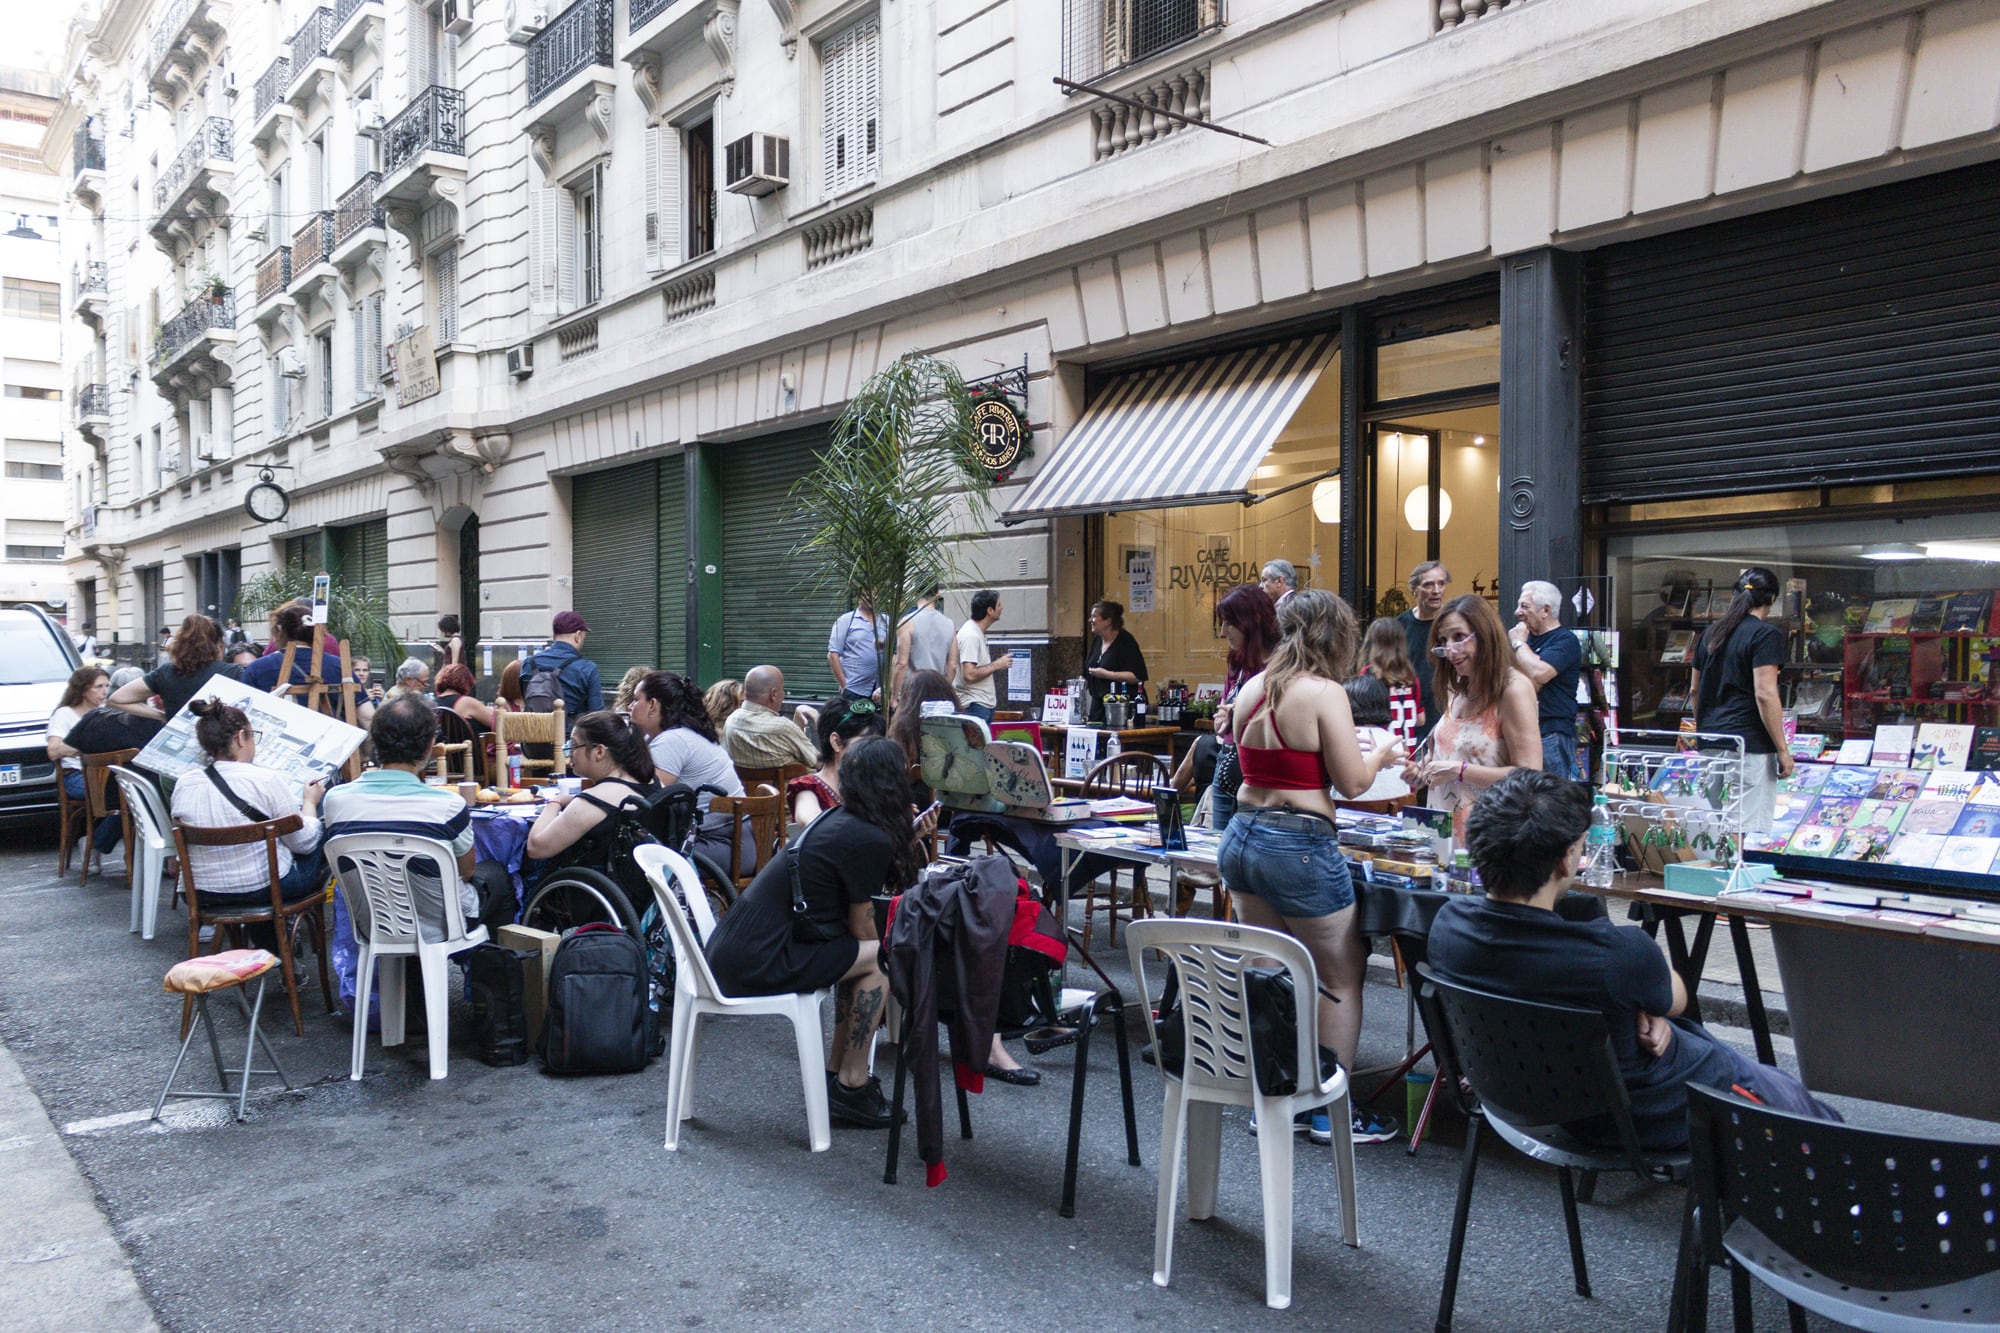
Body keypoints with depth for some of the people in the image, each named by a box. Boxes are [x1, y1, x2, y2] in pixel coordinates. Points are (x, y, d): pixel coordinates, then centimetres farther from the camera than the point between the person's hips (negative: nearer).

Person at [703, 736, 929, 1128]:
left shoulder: (838, 819, 12)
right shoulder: (871, 840, -13)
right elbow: (861, 927, -3)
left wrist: (908, 841, 17)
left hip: (728, 949, 9)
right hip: (757, 964, -9)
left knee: (857, 954, 19)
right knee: (877, 959, 2)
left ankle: (834, 1077, 25)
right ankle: (852, 1088, 9)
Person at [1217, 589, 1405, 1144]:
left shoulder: (1252, 688, 8)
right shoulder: (1324, 693, -14)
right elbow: (1352, 782, -12)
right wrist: (1382, 755, 8)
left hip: (1241, 838, 8)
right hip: (1299, 846, -8)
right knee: (1342, 978, 8)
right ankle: (1330, 1111, 15)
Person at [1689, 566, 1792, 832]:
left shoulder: (1711, 633, 13)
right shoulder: (1766, 634, -9)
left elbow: (1694, 690, 19)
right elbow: (1765, 695, -16)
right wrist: (1783, 750, -12)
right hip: (1749, 744, -7)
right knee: (1742, 827, -6)